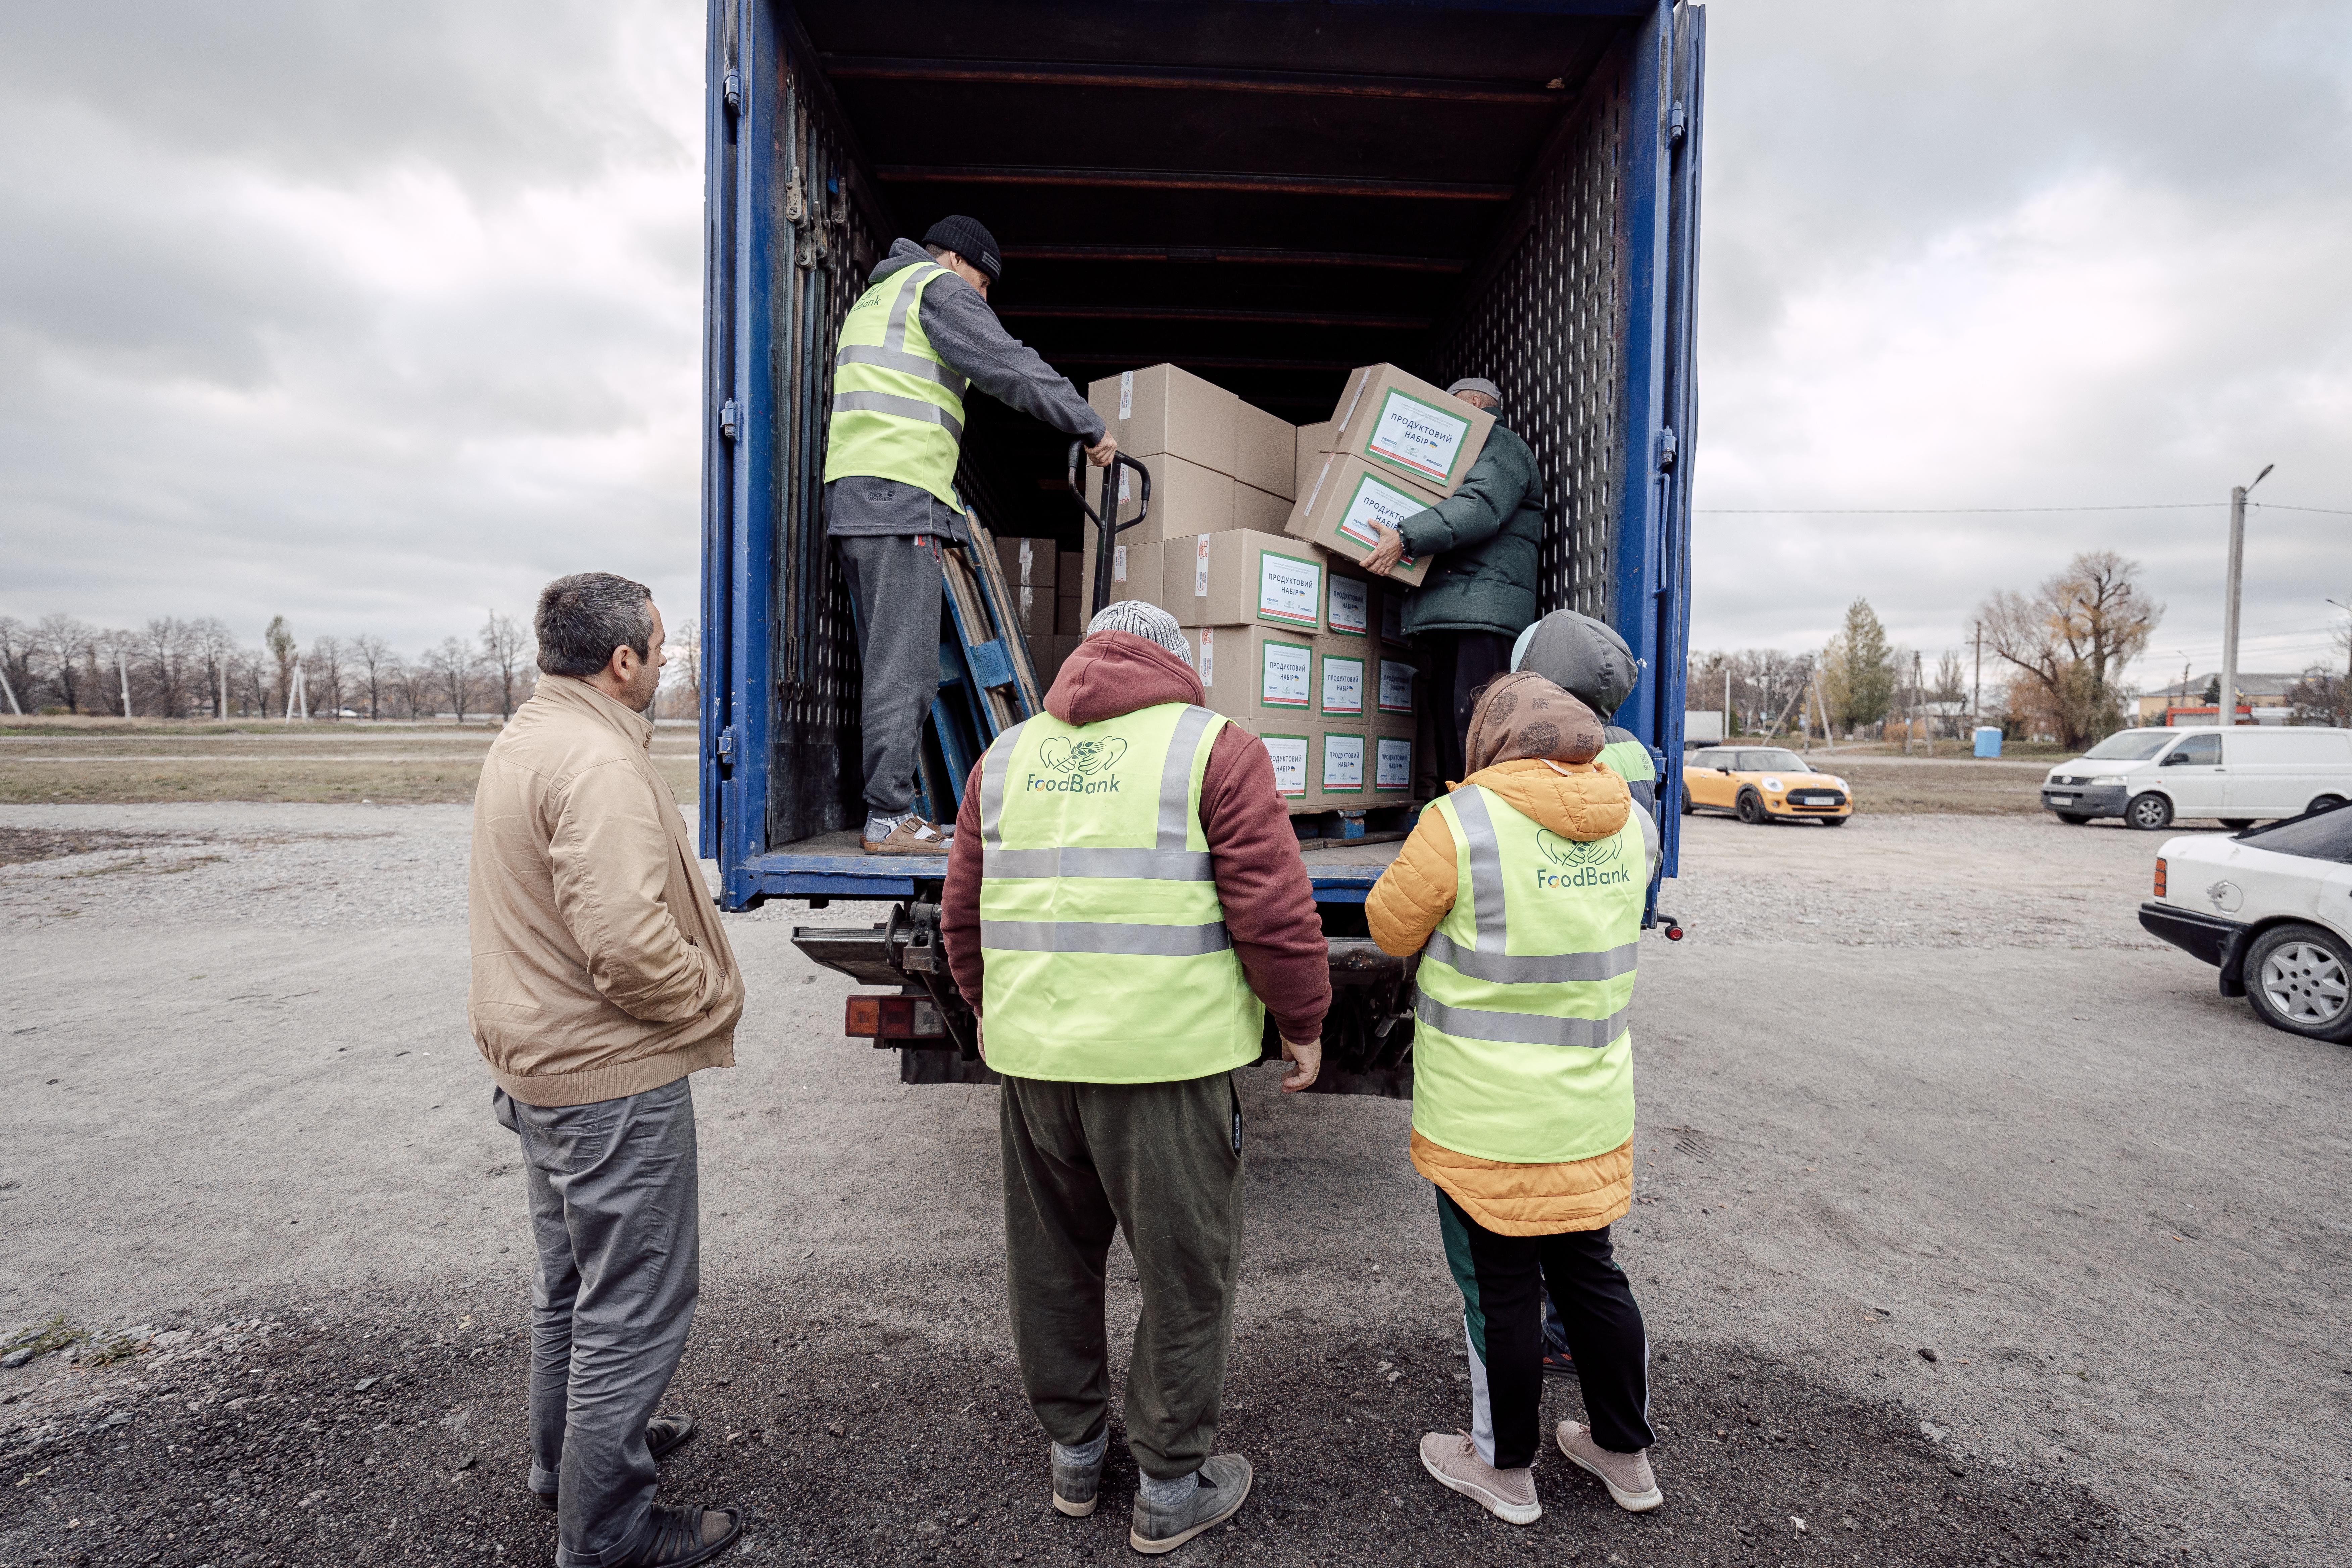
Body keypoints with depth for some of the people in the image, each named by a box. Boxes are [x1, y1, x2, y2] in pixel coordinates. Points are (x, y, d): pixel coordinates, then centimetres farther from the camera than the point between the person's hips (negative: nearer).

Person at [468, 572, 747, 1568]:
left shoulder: (521, 739, 10)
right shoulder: (600, 764, -24)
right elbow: (627, 941, -31)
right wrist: (712, 996, -15)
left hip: (540, 1063, 11)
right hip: (615, 1079, -11)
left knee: (571, 1281, 26)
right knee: (636, 1308, 5)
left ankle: (567, 1462, 45)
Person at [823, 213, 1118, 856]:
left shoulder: (870, 299, 33)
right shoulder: (938, 286, 5)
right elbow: (1010, 366, -4)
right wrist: (1092, 426, 3)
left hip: (850, 498, 10)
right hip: (899, 494, -9)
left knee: (889, 664, 9)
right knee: (905, 666, -11)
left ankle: (887, 813, 10)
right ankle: (889, 819, -10)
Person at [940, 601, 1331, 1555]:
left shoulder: (1006, 757, 11)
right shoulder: (1214, 750, -4)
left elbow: (963, 916, 15)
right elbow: (1275, 913, -10)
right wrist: (1303, 1023, 4)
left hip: (1031, 1057, 5)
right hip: (1167, 1059, -5)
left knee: (1052, 1264, 22)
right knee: (1185, 1278, 13)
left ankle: (1073, 1453, 40)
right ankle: (1171, 1491, 28)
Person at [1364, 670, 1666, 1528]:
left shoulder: (1463, 822, -20)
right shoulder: (1631, 822, 0)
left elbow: (1391, 927, -7)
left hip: (1487, 1121, -5)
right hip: (1592, 1112, 6)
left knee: (1502, 1291, 11)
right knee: (1590, 1273, 22)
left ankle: (1505, 1468, 32)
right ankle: (1626, 1453, 40)